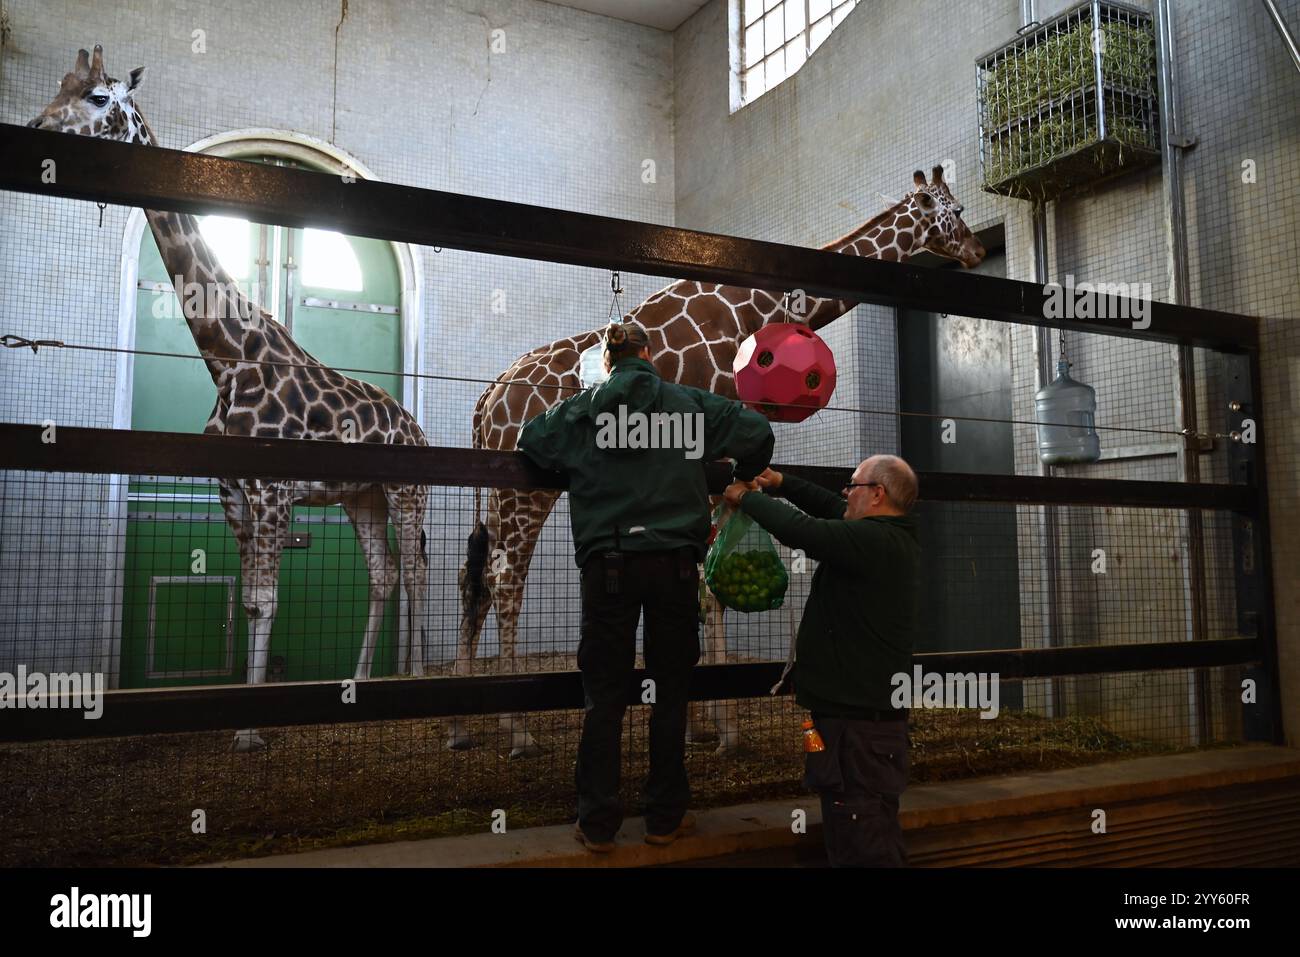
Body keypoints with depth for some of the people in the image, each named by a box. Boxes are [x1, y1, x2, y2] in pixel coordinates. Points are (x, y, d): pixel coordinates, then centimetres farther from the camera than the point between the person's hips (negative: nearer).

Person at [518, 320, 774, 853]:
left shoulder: (581, 410, 5)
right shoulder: (690, 404, 4)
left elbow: (530, 439, 16)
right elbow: (756, 432, 7)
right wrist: (745, 478, 25)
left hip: (608, 565, 0)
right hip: (674, 564, 0)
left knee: (604, 696, 7)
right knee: (671, 693, 11)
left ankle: (597, 824, 12)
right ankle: (664, 817, 20)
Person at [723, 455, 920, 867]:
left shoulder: (874, 540, -20)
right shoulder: (893, 538, 12)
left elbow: (799, 530, -26)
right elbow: (834, 510, 24)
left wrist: (746, 496, -9)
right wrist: (782, 484, 19)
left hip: (857, 723, -11)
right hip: (872, 712, 11)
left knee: (863, 850, -4)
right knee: (876, 841, 18)